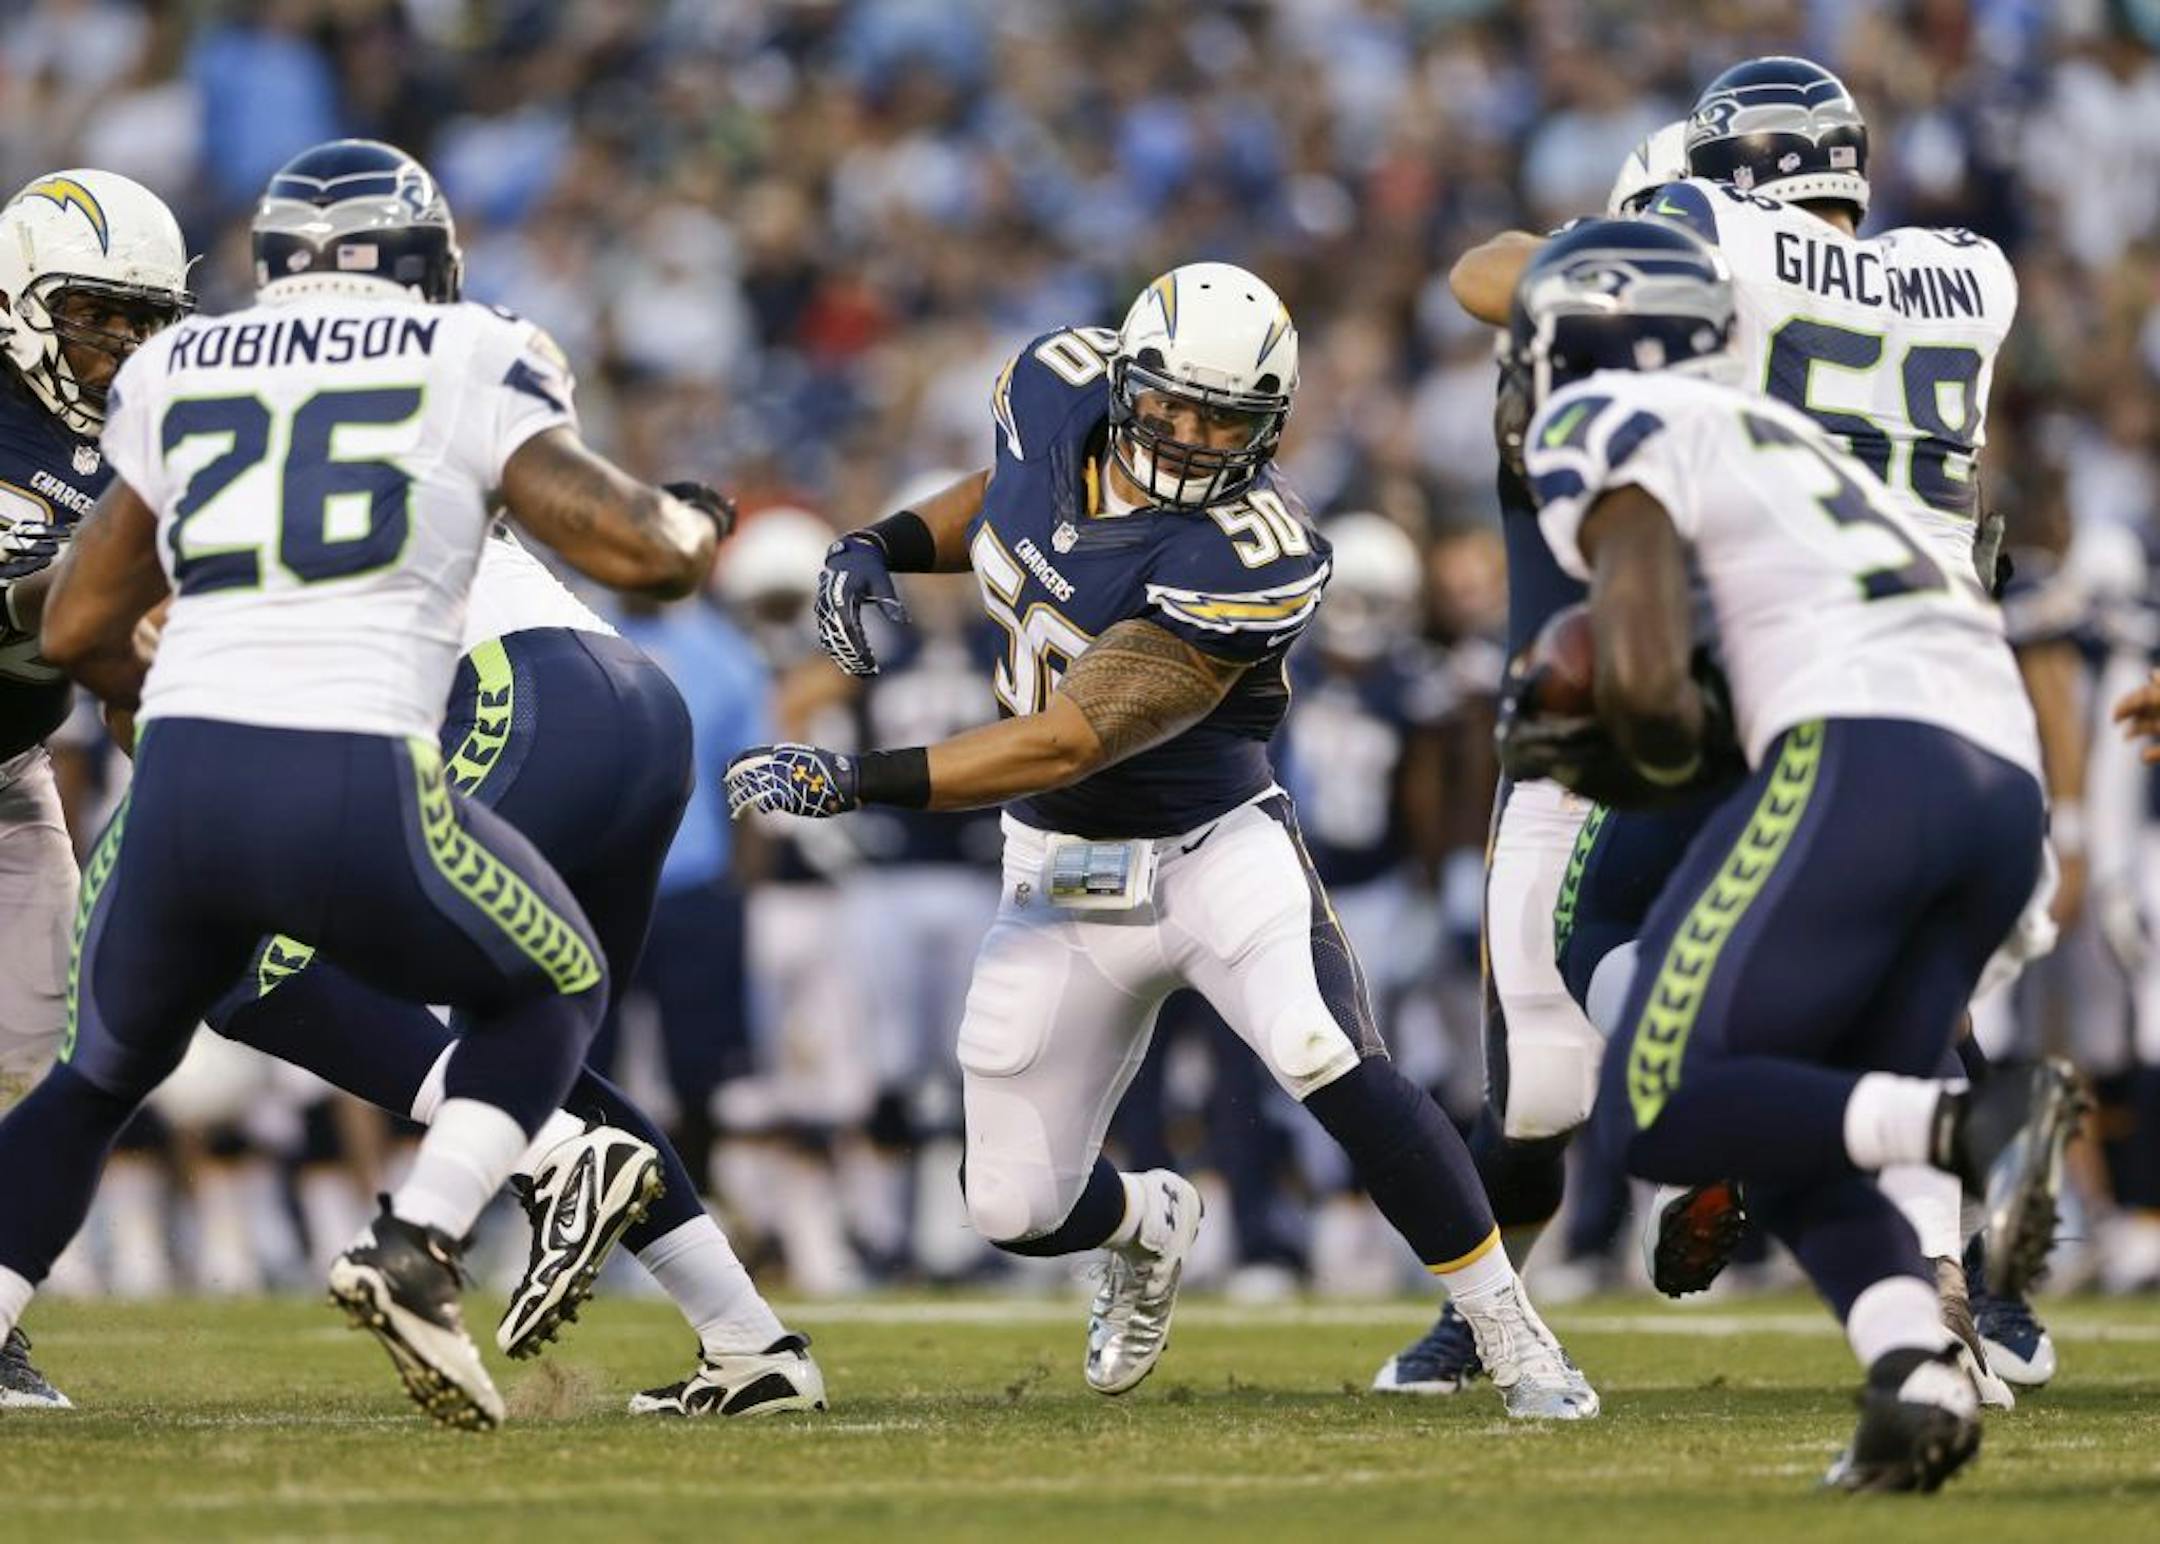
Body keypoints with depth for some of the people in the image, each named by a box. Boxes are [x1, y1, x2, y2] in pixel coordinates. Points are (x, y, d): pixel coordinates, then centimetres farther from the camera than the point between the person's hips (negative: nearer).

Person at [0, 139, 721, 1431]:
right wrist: (692, 528, 25)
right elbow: (640, 550, 2)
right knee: (554, 992, 25)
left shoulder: (177, 374, 20)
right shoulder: (467, 364, 9)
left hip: (178, 795, 3)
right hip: (363, 799, -3)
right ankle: (415, 1250, 3)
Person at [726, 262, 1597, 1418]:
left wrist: (856, 782, -31)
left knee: (1337, 1072, -29)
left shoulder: (1248, 564, -28)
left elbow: (1070, 744, -29)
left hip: (1214, 851, -5)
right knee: (1018, 1210, 4)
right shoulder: (1057, 389, -9)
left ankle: (1513, 1341, -12)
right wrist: (886, 545, -3)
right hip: (1062, 884, 5)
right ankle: (1150, 1227, 42)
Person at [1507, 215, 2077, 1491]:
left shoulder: (1611, 429, 7)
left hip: (1862, 762, -8)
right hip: (2011, 789, 8)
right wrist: (1592, 730, 19)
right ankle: (1921, 1373, -12)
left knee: (1660, 1117, -4)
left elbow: (1648, 680, -5)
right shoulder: (1784, 442, 33)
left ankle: (1973, 1124, -23)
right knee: (1789, 1148, 13)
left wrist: (1653, 758, 15)